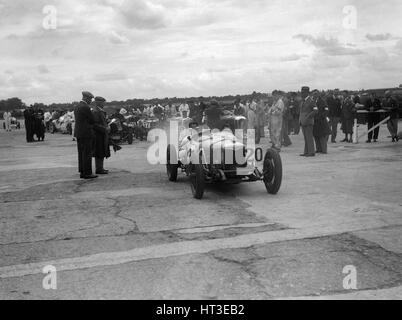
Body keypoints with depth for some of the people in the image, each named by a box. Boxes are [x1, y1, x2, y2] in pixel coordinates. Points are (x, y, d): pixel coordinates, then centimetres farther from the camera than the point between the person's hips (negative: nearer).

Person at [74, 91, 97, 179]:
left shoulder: (77, 107, 15)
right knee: (87, 154, -6)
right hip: (86, 133, -9)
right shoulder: (86, 107, -15)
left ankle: (82, 172, 13)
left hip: (78, 133, 9)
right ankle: (87, 173, -4)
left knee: (81, 154, 10)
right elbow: (92, 120, -9)